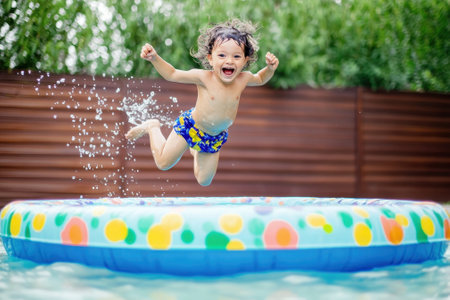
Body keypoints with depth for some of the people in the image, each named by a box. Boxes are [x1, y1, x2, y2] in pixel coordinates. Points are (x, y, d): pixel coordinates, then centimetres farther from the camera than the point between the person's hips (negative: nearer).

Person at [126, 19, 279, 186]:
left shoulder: (243, 79, -15)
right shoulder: (204, 77, -26)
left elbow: (260, 79, 8)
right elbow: (172, 74, -15)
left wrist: (270, 68, -14)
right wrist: (154, 58, -33)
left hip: (215, 138, 4)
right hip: (190, 127, -3)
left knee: (204, 181, 14)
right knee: (163, 163, 6)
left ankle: (195, 151, 45)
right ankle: (152, 127, 30)